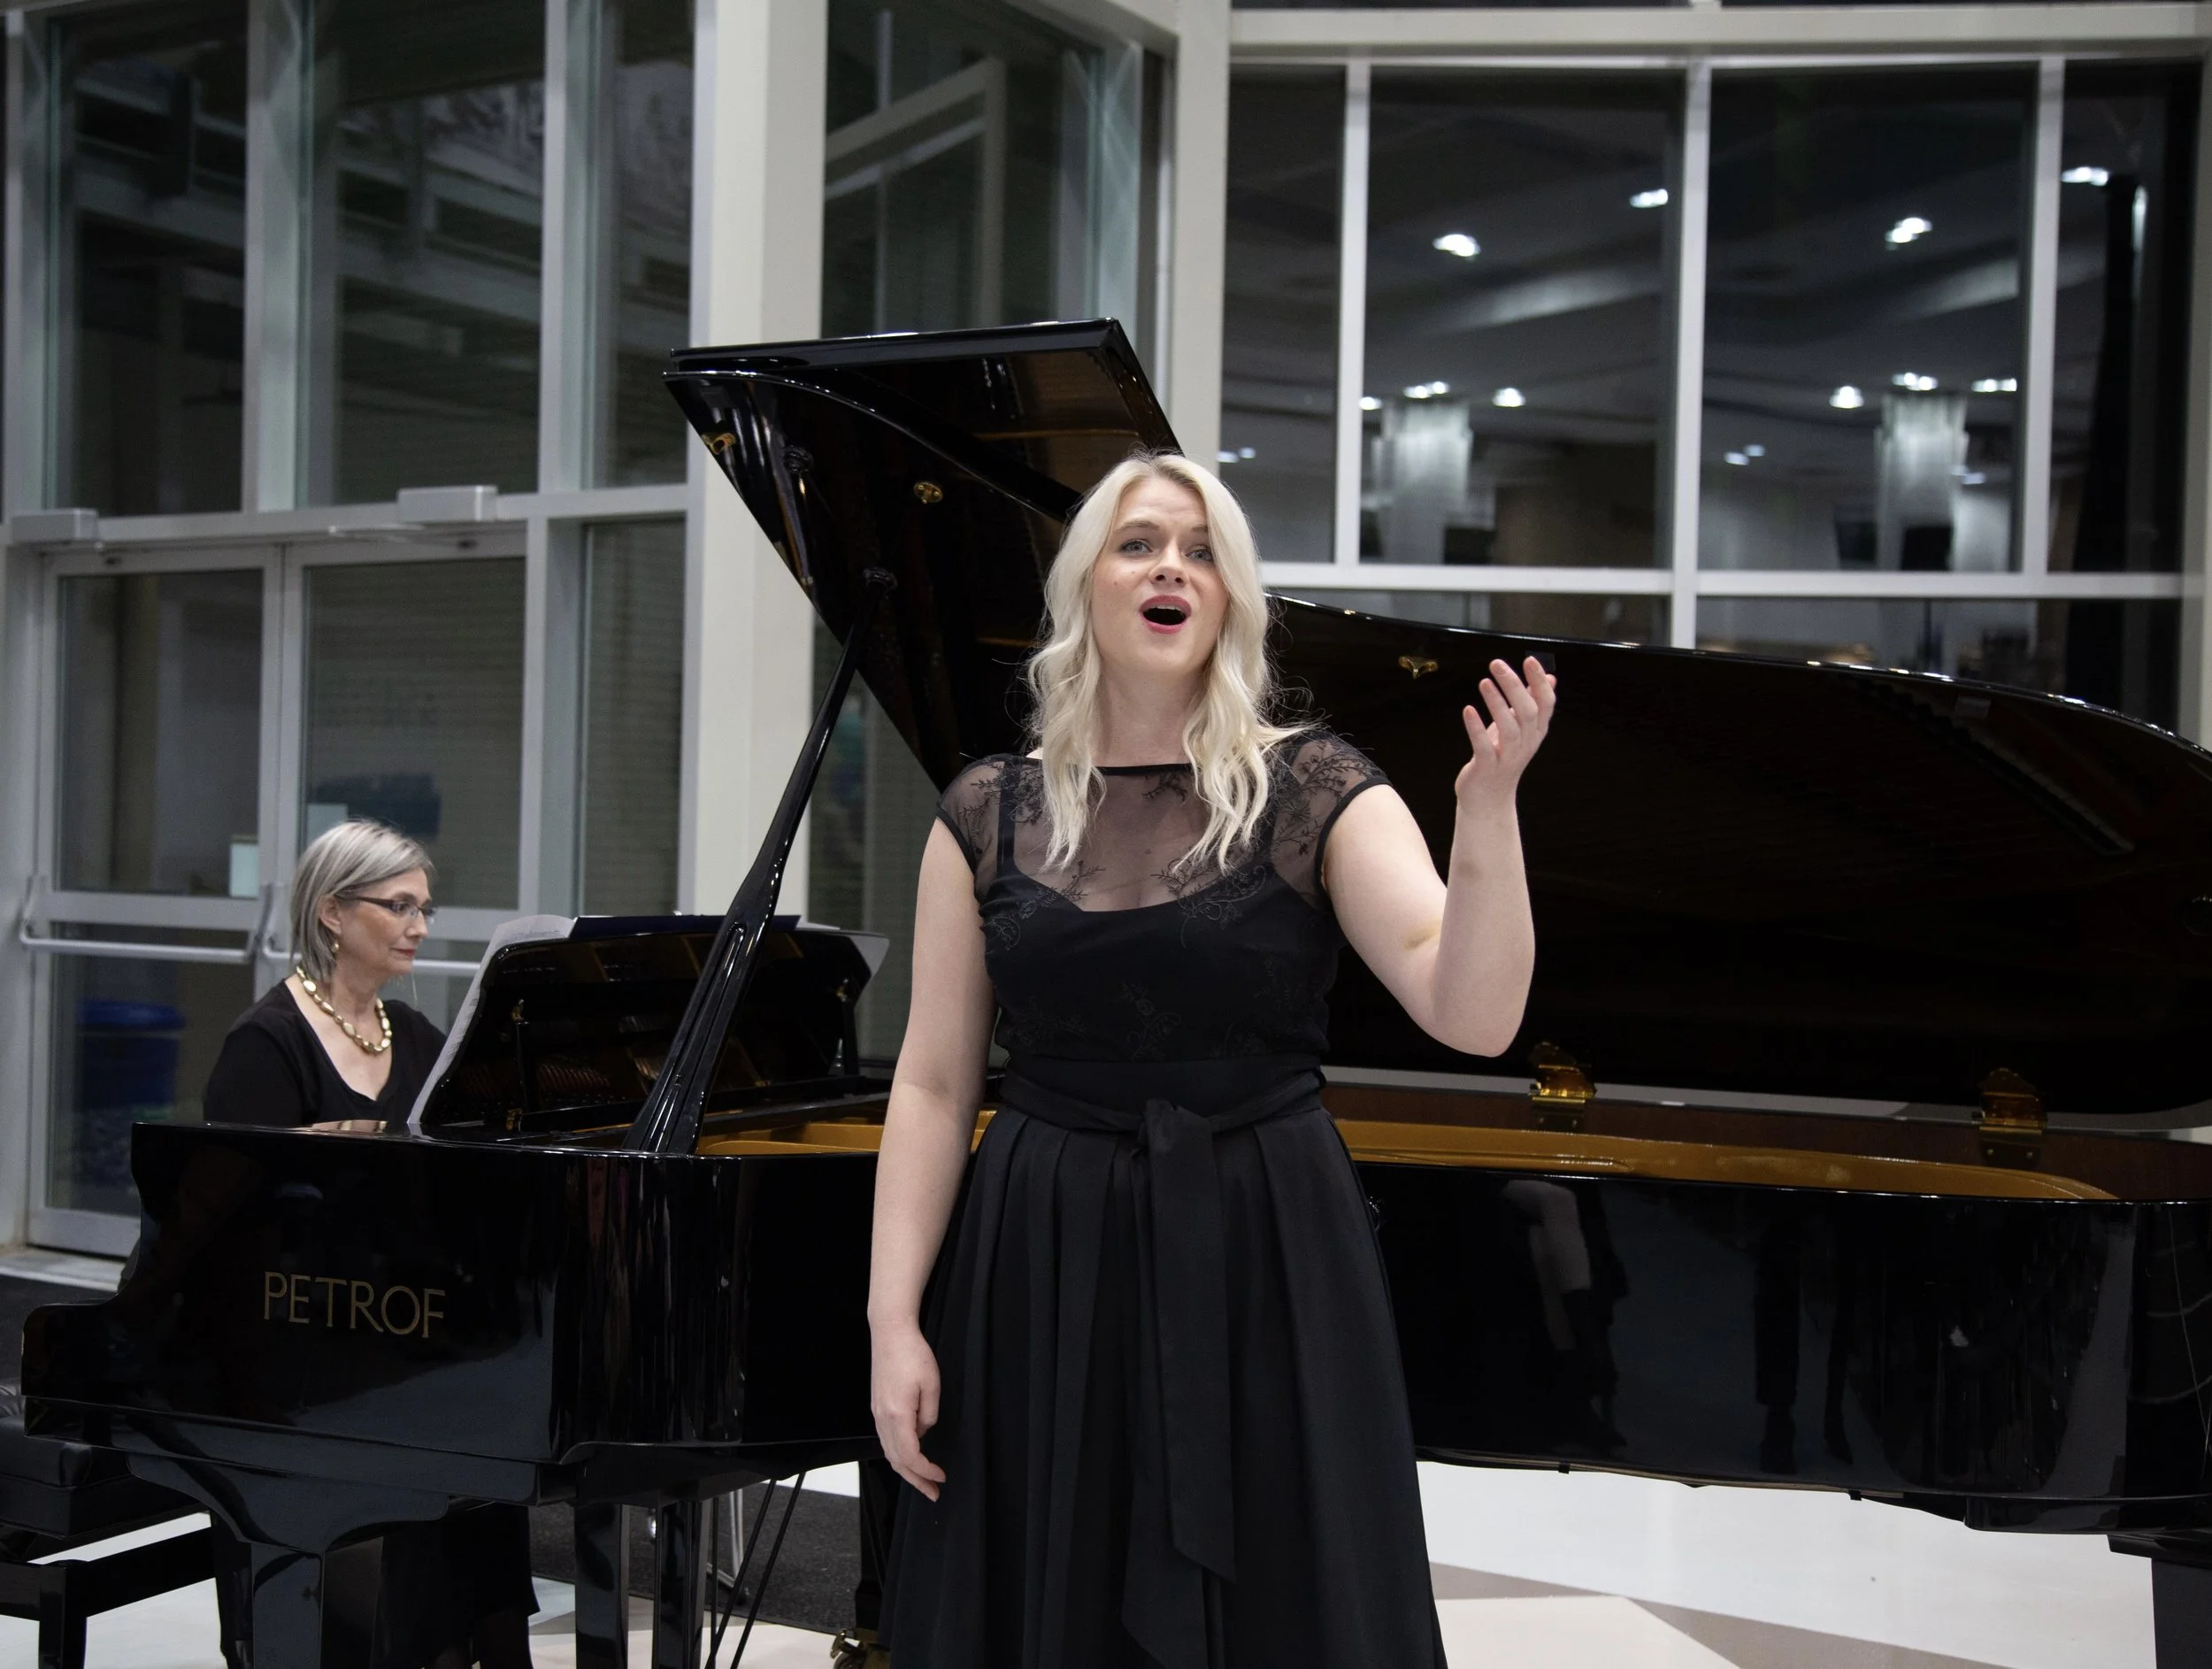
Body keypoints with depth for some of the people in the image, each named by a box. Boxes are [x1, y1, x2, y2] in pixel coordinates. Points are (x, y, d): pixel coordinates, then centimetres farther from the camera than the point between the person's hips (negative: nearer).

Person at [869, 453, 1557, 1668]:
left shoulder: (1313, 793, -3)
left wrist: (1488, 804, -28)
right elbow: (934, 1084, 2)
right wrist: (893, 1317, -4)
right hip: (1042, 1281, 2)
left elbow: (1474, 1013, -15)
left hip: (1260, 1275, -1)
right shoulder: (989, 814, 3)